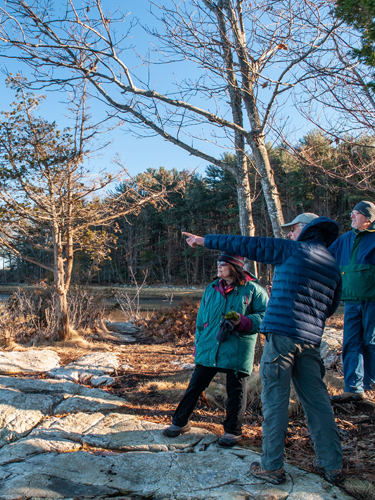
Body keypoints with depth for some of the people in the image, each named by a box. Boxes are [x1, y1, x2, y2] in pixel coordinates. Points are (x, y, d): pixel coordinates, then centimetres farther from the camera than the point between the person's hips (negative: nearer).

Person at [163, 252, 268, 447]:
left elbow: (264, 315, -6)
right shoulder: (211, 289, 12)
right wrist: (198, 343, 14)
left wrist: (242, 322, -21)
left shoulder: (252, 289, -3)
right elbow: (201, 318, 18)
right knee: (195, 386, 9)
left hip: (237, 351, -4)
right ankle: (180, 422, 24)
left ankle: (232, 430, 25)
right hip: (208, 349, 4)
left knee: (236, 391, 8)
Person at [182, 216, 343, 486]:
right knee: (317, 400, 12)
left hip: (282, 334, -6)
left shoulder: (295, 250, -1)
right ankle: (332, 465, 19)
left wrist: (206, 240, 8)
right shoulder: (334, 267, 16)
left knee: (275, 400, 0)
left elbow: (246, 245, 1)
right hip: (311, 340, 6)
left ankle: (272, 467, 7)